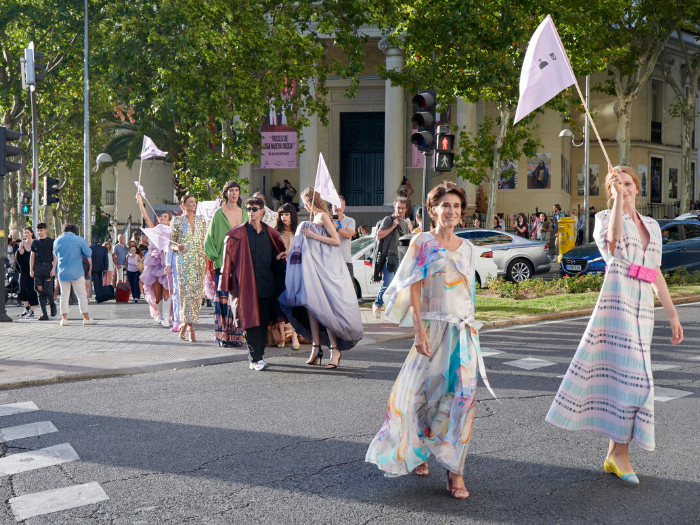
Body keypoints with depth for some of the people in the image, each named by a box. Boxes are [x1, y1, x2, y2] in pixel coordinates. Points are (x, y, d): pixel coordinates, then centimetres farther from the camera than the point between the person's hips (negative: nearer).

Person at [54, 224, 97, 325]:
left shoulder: (57, 241, 5)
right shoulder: (80, 240, -3)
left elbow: (56, 255, 17)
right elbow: (88, 254, 3)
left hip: (62, 272, 2)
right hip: (77, 272, -2)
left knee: (64, 295, 8)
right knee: (82, 295, 4)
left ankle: (64, 318, 5)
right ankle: (86, 318, 5)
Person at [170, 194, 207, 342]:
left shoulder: (201, 220, 13)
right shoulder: (177, 221, 4)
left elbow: (205, 242, 14)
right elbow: (171, 243, 4)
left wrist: (206, 262, 7)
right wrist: (177, 247, -19)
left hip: (199, 261, 4)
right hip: (184, 261, -4)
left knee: (197, 293, 0)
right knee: (187, 292, -11)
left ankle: (185, 323, 14)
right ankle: (191, 328, -11)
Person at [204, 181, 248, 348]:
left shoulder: (244, 213, 11)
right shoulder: (219, 214, 1)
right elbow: (210, 239, 1)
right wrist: (216, 260, -9)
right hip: (223, 263, -3)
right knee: (223, 299, -5)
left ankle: (237, 335, 7)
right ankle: (223, 337, -1)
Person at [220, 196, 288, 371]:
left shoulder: (271, 234, 11)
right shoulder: (237, 234, 2)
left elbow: (280, 252, 24)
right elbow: (228, 258, 3)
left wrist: (284, 256, 1)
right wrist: (225, 283, -1)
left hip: (266, 284, 3)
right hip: (247, 284, -3)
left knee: (264, 322, 6)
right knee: (251, 322, -7)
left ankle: (258, 355, 17)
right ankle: (255, 359, -5)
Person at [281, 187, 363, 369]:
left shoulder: (322, 216, -10)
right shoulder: (315, 218, 15)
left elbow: (337, 241, -15)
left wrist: (314, 236, -15)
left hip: (324, 266, -9)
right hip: (312, 266, 9)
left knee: (322, 306, -10)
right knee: (310, 304, 4)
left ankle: (335, 349, -6)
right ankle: (316, 347, 6)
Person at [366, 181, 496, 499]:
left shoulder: (467, 248, 13)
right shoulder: (422, 243, -1)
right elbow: (413, 289, -6)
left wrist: (470, 326, 14)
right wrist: (419, 331, -14)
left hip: (464, 330, 3)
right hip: (433, 328, -3)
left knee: (462, 395, -6)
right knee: (421, 391, 0)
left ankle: (454, 470, -2)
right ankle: (417, 453, 26)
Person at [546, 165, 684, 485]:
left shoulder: (652, 226, 19)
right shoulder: (604, 217, 4)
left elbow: (656, 273, 19)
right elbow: (613, 237, -21)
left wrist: (672, 314, 15)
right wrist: (617, 198, -23)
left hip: (643, 307, 6)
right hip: (617, 299, -6)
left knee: (629, 375, 5)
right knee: (624, 373, -11)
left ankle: (614, 454, 11)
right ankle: (620, 453, -5)